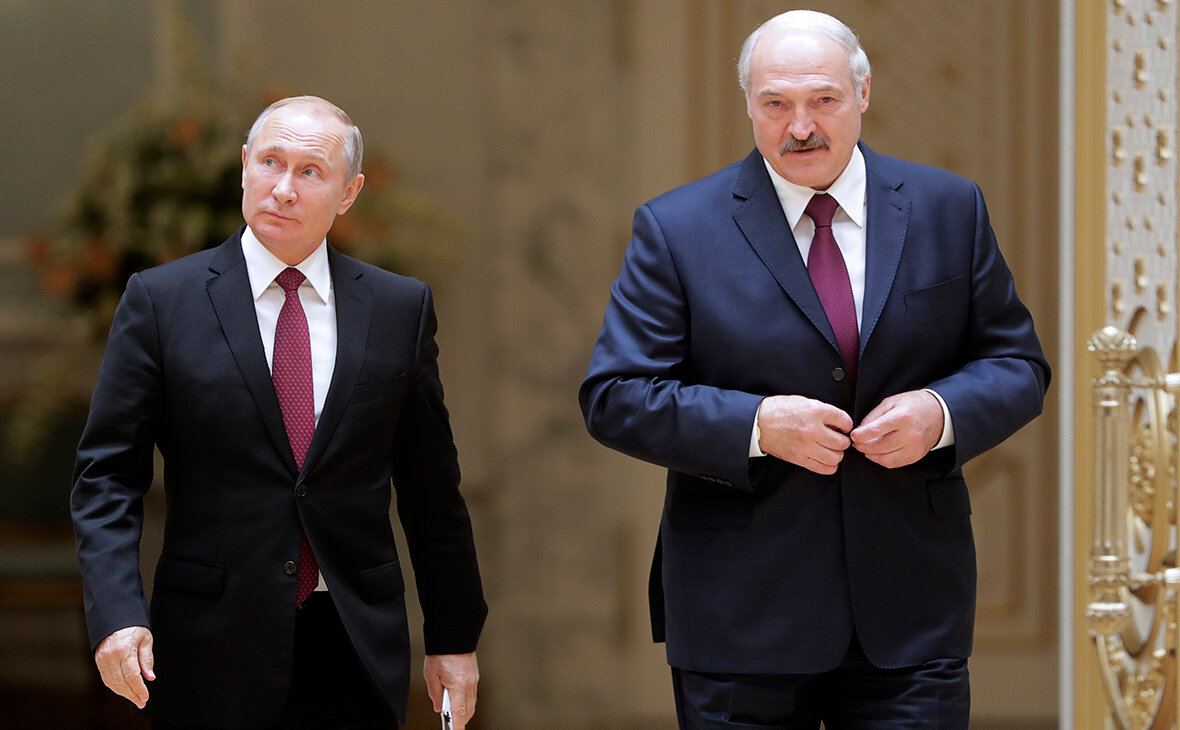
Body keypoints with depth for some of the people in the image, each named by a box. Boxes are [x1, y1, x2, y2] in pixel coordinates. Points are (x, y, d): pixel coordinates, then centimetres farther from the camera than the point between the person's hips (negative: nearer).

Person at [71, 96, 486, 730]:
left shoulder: (400, 308, 7)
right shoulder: (160, 300, 0)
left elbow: (431, 488, 10)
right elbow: (107, 475, -2)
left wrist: (454, 639, 10)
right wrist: (116, 614, -16)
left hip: (354, 651, 2)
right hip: (213, 651, -1)